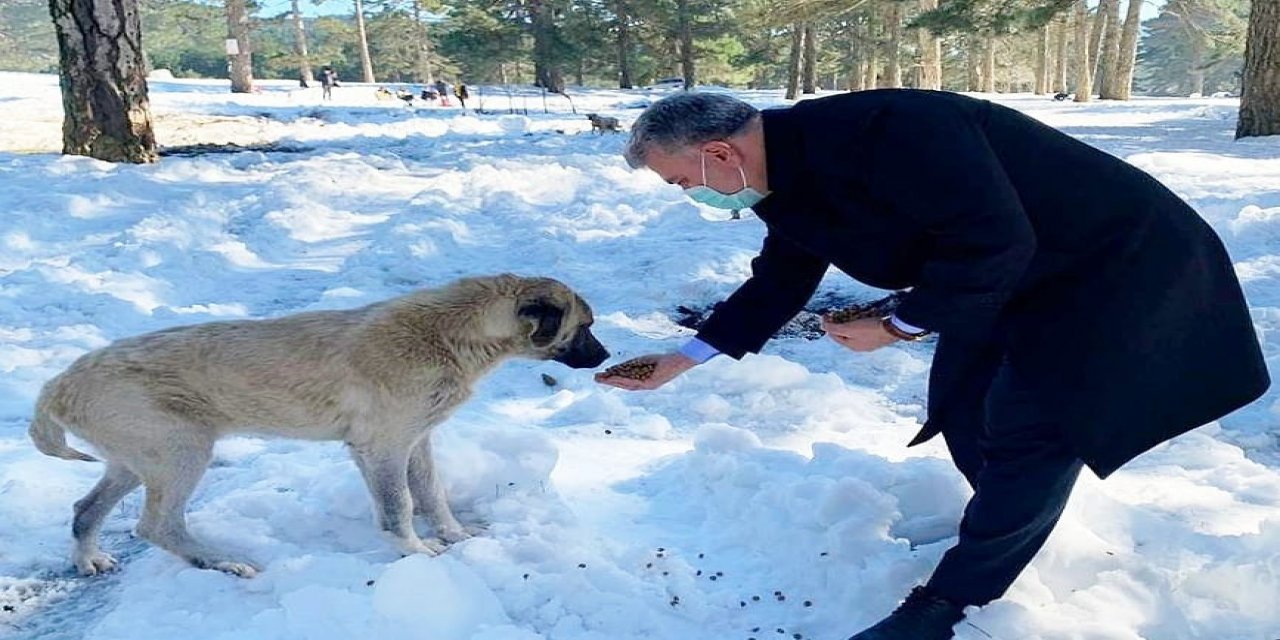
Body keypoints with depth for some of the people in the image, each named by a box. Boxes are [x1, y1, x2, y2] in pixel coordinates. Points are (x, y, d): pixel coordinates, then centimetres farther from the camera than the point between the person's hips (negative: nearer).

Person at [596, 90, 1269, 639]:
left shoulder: (879, 133, -35)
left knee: (1029, 436, -8)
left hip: (1119, 263, -9)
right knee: (963, 408, 13)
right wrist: (686, 357, 5)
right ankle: (1012, 528, 35)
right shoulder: (790, 176, -3)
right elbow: (778, 283, 9)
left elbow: (993, 241, -32)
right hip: (1019, 281, 9)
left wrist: (900, 325, -21)